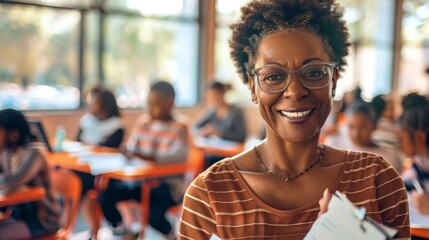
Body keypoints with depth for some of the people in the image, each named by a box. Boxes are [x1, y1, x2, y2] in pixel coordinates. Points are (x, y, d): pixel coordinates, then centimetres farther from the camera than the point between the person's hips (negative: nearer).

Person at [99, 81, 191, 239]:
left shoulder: (179, 127, -9)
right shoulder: (142, 121, 7)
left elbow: (180, 155, -26)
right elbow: (131, 147, 10)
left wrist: (150, 157, -41)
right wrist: (130, 154, -17)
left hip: (165, 184, -5)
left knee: (154, 216, -30)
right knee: (105, 197, -14)